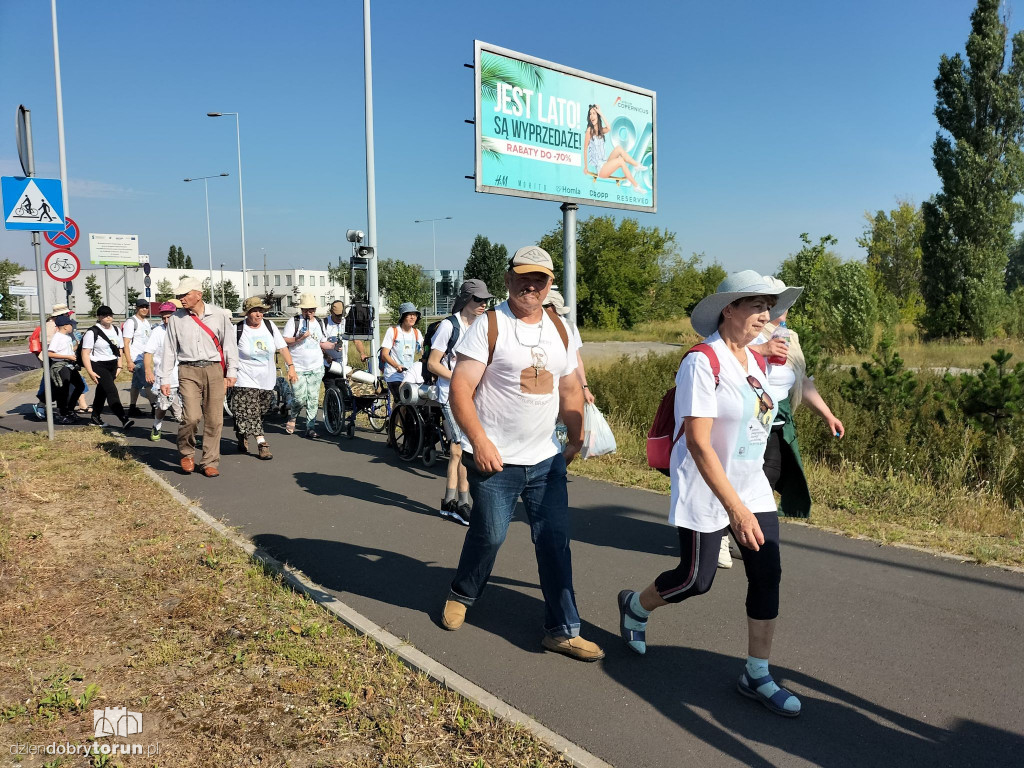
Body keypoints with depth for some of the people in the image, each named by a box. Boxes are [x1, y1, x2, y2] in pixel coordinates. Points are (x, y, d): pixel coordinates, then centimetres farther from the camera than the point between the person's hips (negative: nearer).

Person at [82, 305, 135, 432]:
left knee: (102, 392, 15)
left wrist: (119, 367, 12)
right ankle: (124, 419, -25)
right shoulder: (92, 332, -10)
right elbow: (85, 353, -12)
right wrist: (90, 372, -18)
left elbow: (118, 349, 19)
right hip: (98, 366, -7)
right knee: (112, 391, -17)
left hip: (112, 366, 7)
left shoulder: (116, 330, 11)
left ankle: (95, 418, 28)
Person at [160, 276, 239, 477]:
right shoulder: (176, 319, 7)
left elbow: (229, 344, 9)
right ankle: (187, 453, 14)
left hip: (214, 370, 0)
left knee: (214, 419, 0)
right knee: (192, 416, -14)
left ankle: (210, 462, 13)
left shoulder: (219, 315, 4)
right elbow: (169, 350, 10)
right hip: (188, 371, 0)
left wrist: (231, 372, 3)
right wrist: (165, 379, 7)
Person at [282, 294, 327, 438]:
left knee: (313, 399, 1)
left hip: (316, 367, 4)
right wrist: (300, 338, -20)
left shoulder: (320, 322, 14)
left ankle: (311, 427, 8)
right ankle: (292, 417, 22)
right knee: (300, 398, -9)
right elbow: (285, 342, -6)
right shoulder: (293, 321, -1)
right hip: (297, 368, -4)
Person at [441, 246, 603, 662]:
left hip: (546, 458, 5)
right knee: (489, 534, 5)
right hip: (496, 459, -5)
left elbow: (570, 389, 18)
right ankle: (461, 595, 35)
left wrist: (576, 440, 13)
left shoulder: (558, 328, 10)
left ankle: (562, 630, 16)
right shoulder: (489, 326, -8)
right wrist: (480, 441, -21)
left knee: (555, 541, 5)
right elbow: (460, 389, -14)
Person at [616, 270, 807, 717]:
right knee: (696, 580, 2)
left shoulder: (757, 362, 7)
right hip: (705, 491, -7)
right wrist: (735, 508, -28)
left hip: (752, 487, 8)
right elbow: (698, 442, -24)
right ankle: (635, 606, 33)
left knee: (768, 574, 3)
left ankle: (757, 675, 18)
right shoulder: (702, 362, -19)